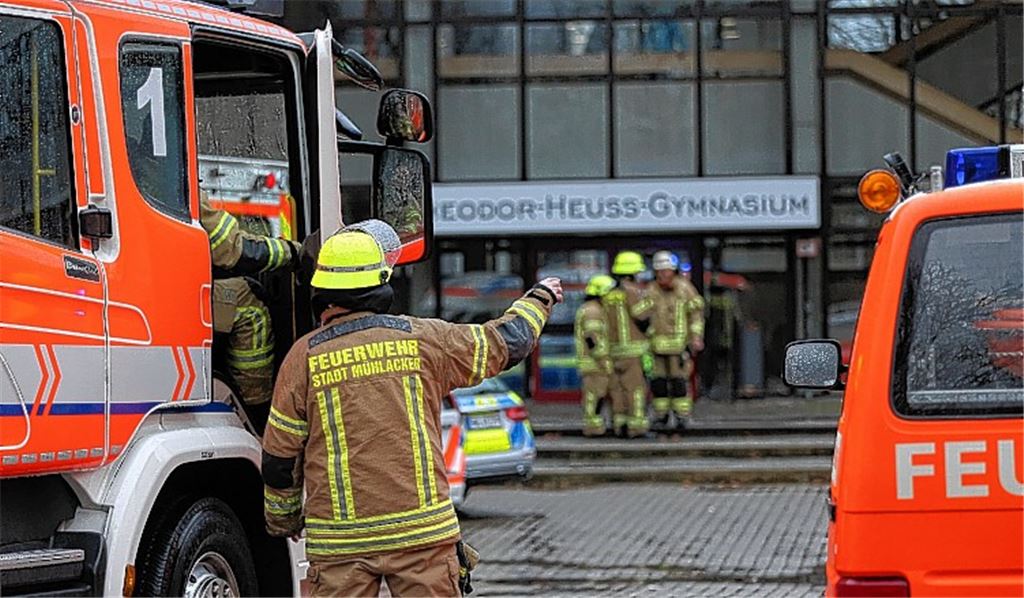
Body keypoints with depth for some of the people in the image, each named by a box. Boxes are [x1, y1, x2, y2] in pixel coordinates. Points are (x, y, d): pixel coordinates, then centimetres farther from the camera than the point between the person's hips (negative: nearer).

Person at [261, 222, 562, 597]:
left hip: (339, 540, -1)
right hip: (422, 527, 1)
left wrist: (281, 519, 20)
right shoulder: (421, 339, 1)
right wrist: (538, 300, 36)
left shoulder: (305, 356, -1)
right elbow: (505, 342, 15)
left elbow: (279, 455, 3)